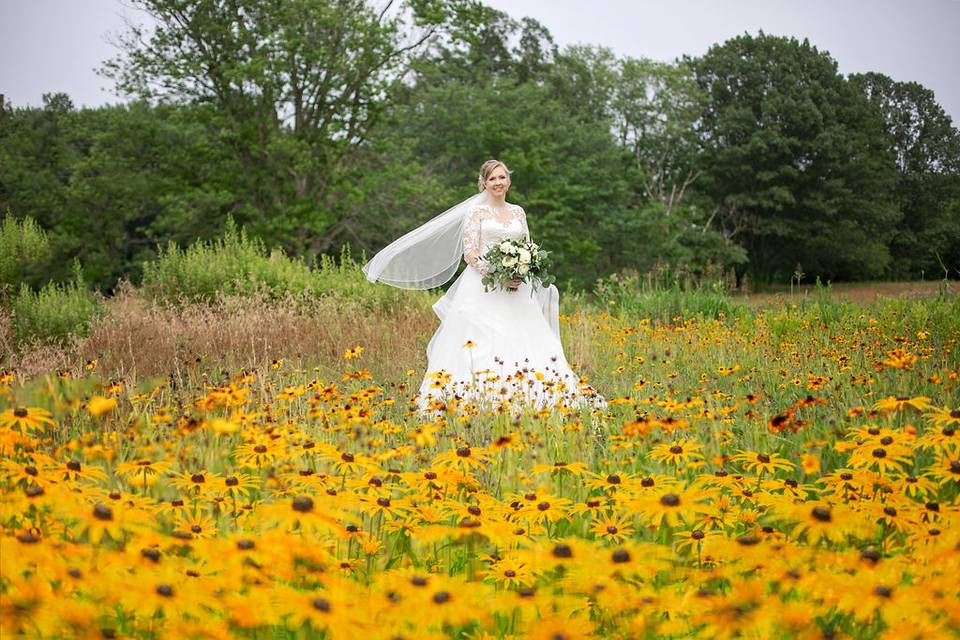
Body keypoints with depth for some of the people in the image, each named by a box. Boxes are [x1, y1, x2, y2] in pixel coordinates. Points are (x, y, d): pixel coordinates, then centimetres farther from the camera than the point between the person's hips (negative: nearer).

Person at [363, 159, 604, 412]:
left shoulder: (518, 212, 17)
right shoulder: (477, 211, 3)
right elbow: (469, 252, -5)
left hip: (515, 288, 4)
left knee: (522, 339, -5)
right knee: (483, 339, -14)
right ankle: (481, 399, -16)